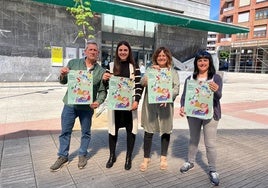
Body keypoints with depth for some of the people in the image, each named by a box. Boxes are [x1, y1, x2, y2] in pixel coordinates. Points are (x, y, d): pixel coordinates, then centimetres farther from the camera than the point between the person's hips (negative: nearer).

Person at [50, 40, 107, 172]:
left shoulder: (101, 71, -2)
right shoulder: (73, 63, -1)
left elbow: (103, 91, -2)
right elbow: (63, 82, 6)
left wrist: (98, 101, -20)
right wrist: (63, 75, -17)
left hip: (87, 107, 0)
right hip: (70, 104, 1)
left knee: (85, 132, 13)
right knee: (65, 131, 11)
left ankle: (82, 155, 33)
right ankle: (63, 156, 30)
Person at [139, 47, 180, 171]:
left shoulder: (173, 72, 6)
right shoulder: (150, 69, 7)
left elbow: (176, 89, -3)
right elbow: (142, 83, -7)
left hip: (166, 105, 1)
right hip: (150, 105, 0)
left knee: (166, 131, 11)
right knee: (148, 131, 4)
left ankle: (163, 157, 31)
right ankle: (146, 158, 21)